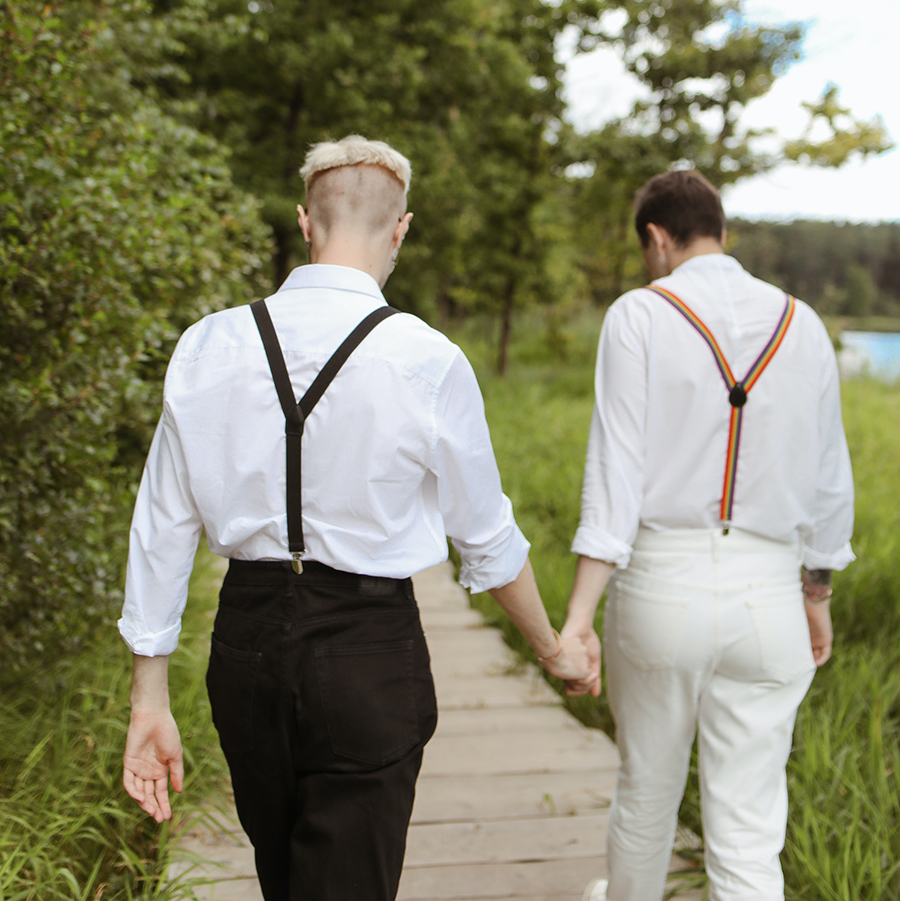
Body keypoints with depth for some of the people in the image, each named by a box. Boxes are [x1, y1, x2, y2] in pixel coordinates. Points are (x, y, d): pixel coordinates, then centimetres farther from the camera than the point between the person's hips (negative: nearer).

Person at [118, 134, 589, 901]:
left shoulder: (208, 347, -5)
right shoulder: (427, 362, -13)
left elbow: (162, 529, -2)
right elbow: (486, 536, -3)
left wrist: (150, 699, 7)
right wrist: (552, 646, 15)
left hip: (248, 642, 4)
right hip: (369, 652, -4)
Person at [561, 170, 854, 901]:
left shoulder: (641, 316, -5)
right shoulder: (801, 324, 5)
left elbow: (617, 467, -13)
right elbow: (829, 483, 11)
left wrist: (579, 613, -12)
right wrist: (818, 595, 24)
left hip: (663, 581, -1)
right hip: (768, 592, 2)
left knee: (647, 785, 21)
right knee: (749, 828, 6)